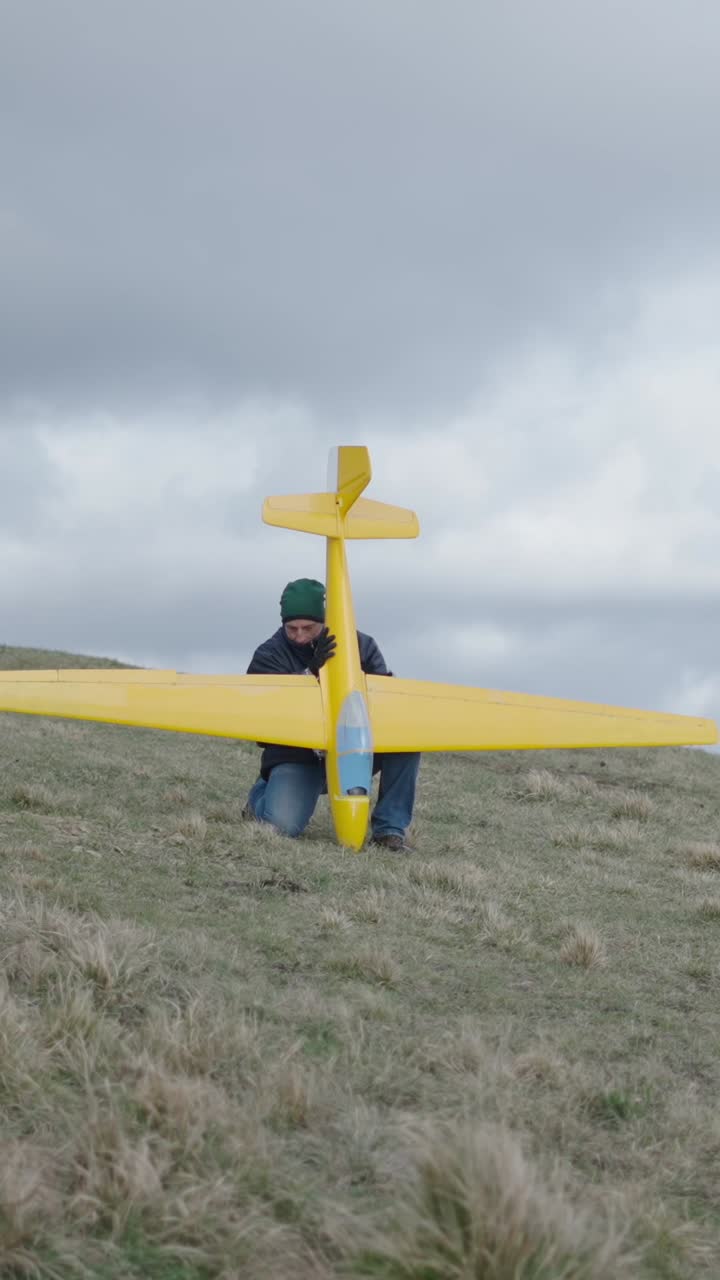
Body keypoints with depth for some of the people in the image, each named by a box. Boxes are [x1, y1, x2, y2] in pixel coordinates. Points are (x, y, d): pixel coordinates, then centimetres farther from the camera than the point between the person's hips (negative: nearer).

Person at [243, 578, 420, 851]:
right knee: (282, 825, -29)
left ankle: (389, 828, -14)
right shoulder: (269, 656, -5)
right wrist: (312, 672, -29)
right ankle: (263, 793, 13)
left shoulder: (359, 644, 3)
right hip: (296, 758, -3)